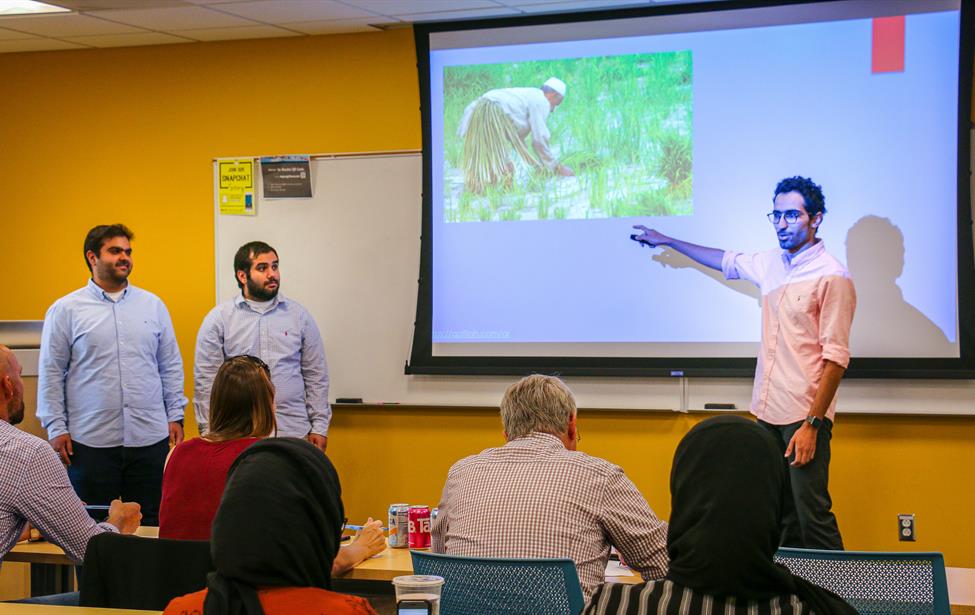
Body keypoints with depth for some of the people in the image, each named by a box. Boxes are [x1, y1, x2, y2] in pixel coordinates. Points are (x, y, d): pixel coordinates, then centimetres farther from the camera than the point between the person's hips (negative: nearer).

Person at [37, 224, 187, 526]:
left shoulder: (153, 305, 11)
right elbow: (51, 374, 1)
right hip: (90, 441, -2)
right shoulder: (65, 310, 2)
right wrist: (56, 429, -5)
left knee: (150, 523, 6)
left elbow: (171, 366, 13)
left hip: (150, 438, 2)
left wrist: (175, 416, 6)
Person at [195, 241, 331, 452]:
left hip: (294, 433, 2)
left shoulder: (299, 315, 8)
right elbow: (206, 380, 1)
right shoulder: (218, 318, 2)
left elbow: (315, 375, 10)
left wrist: (320, 427, 5)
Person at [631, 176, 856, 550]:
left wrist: (812, 424, -19)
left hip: (804, 417, -7)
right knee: (779, 519, 7)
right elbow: (726, 262, 34)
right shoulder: (771, 264, 13)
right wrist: (667, 242, 43)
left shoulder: (831, 277, -10)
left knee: (812, 516, -10)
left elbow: (836, 357, -14)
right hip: (768, 413, 7)